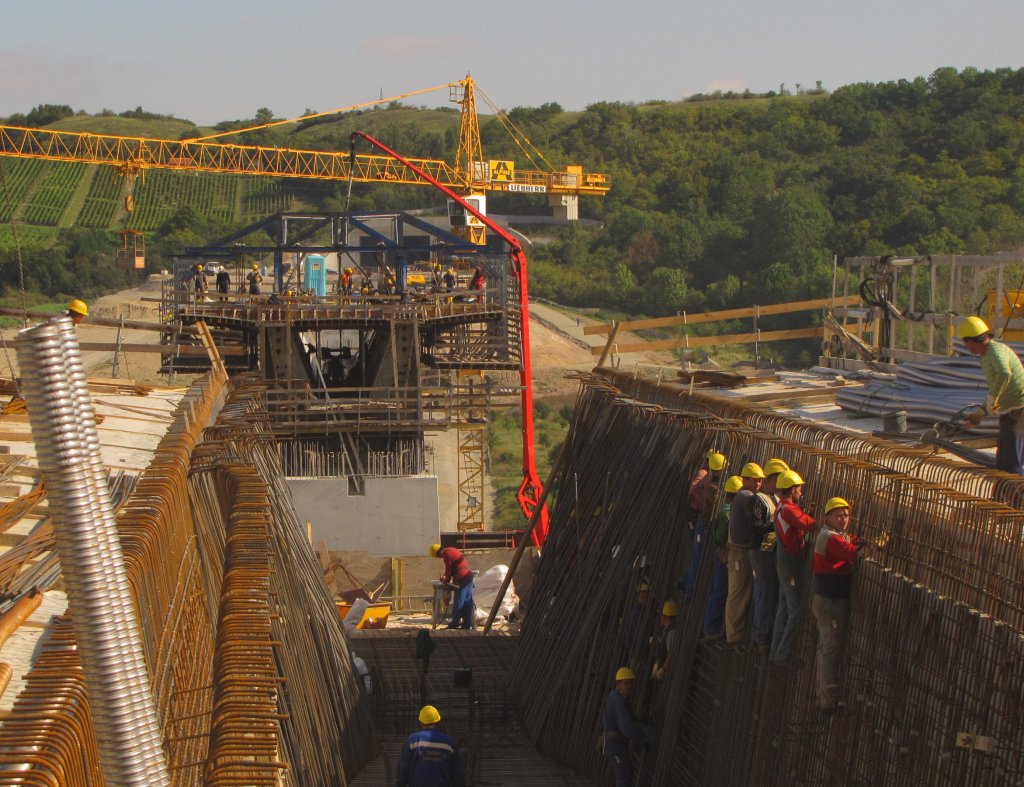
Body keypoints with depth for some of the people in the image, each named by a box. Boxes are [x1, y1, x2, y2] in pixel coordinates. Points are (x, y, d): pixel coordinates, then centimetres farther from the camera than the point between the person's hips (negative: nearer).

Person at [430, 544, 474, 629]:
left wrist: (446, 580, 10)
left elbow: (448, 569, -6)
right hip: (468, 576, 9)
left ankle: (455, 624, 0)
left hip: (462, 579, -9)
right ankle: (467, 624, 10)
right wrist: (445, 576, 25)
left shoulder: (446, 554, -10)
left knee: (458, 602, -3)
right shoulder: (451, 550, 19)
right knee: (467, 602, 8)